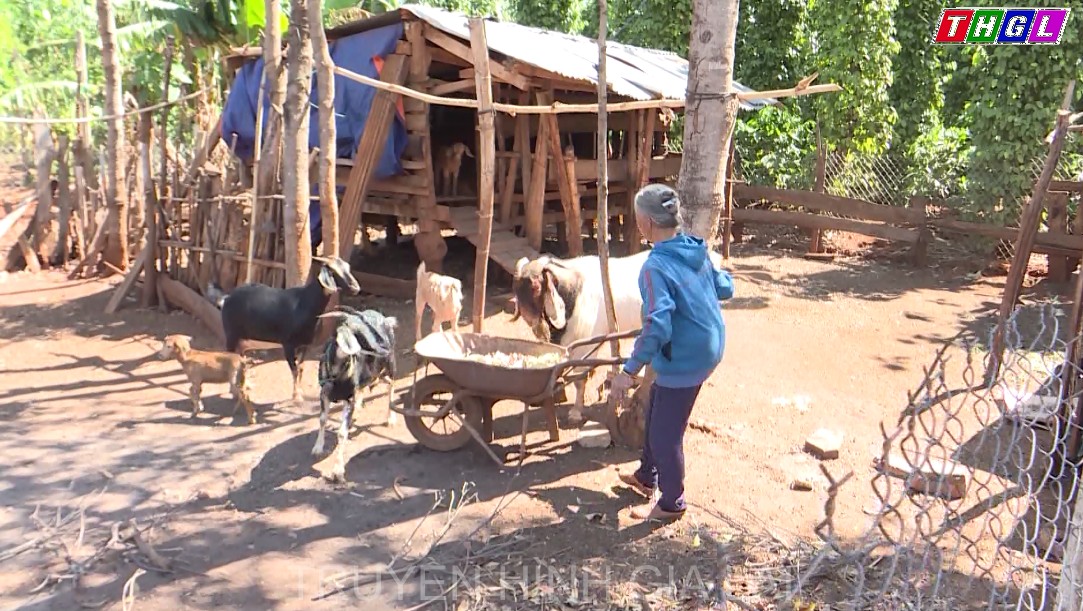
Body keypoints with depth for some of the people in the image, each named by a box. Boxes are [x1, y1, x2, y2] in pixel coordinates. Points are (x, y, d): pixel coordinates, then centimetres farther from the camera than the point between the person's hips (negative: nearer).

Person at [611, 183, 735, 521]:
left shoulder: (656, 267, -26)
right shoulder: (696, 249, -1)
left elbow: (657, 327, -31)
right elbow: (725, 288, 11)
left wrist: (629, 370, -25)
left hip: (684, 359, -9)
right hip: (709, 348, 10)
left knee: (665, 432, 9)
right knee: (657, 409, 26)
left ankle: (671, 504, 28)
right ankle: (647, 476, 45)